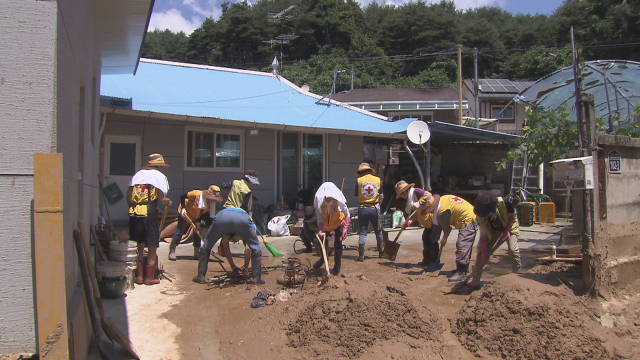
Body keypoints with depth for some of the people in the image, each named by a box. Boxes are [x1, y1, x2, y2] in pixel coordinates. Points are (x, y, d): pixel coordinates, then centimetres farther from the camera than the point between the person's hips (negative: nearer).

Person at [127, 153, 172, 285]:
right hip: (149, 213, -5)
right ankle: (149, 277, 10)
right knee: (152, 247, 7)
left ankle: (138, 276, 19)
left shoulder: (137, 174, 16)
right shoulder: (160, 176, 3)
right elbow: (161, 198, -5)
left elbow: (128, 195, 9)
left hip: (134, 213, 5)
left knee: (139, 246, 15)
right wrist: (167, 202, 14)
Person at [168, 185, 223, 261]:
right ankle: (171, 252, 3)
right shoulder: (196, 194, -34)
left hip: (196, 217, 5)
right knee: (179, 231, -8)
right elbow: (182, 196, -24)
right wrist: (183, 208, -32)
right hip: (185, 213, -5)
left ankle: (197, 254, 10)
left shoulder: (211, 203, -17)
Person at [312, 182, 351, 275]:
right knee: (323, 241, 14)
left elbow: (347, 215, -20)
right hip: (326, 225, 3)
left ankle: (337, 266, 10)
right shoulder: (320, 202, -27)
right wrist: (321, 230, -38)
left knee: (338, 244, -10)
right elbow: (320, 218, -21)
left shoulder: (339, 201, -31)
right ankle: (322, 259, 45)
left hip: (338, 223, -3)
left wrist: (345, 229, -30)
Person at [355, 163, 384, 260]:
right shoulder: (378, 180, 2)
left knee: (362, 232, 4)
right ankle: (381, 252, 27)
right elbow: (381, 196, 5)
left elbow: (356, 195, 1)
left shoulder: (358, 180, -2)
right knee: (378, 231, 16)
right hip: (374, 209, 1)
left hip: (363, 209, -1)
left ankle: (361, 255, 0)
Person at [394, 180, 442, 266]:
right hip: (429, 222, 11)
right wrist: (409, 222, 2)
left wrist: (419, 203, -30)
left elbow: (428, 195, -28)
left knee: (432, 241, -9)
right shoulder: (410, 198, 15)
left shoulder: (416, 191, -13)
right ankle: (426, 261, 25)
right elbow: (417, 214, 16)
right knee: (426, 240, 15)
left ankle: (434, 262, -1)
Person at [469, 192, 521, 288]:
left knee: (513, 249, -23)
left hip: (510, 227, -2)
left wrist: (507, 230, -24)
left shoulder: (504, 203, -36)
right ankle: (476, 280, -7)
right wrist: (484, 252, -27)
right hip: (493, 231, 2)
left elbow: (512, 216, -15)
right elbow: (483, 234, -22)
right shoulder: (480, 215, -27)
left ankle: (517, 275, 2)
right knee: (481, 250, -12)